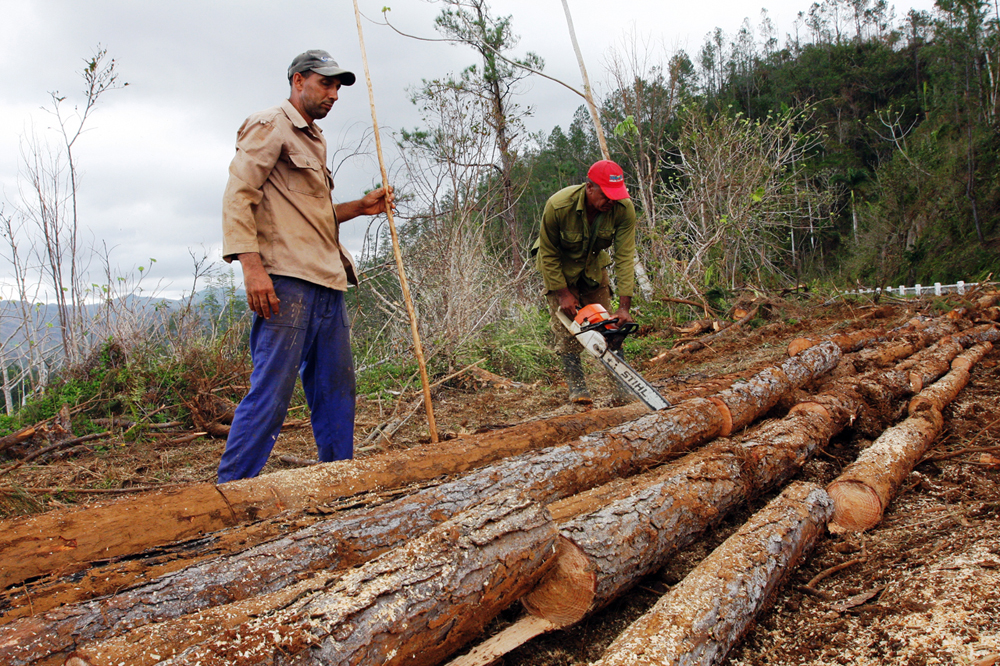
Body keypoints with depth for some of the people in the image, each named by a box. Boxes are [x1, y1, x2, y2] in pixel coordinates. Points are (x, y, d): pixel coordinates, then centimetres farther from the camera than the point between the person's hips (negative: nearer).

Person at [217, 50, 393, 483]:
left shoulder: (315, 141, 27)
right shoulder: (269, 127, 0)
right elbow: (238, 196, -11)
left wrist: (359, 208, 17)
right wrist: (251, 265, -21)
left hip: (327, 284, 9)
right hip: (286, 282, -9)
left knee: (336, 394, 10)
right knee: (270, 392, -11)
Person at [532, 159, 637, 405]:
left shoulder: (624, 208, -29)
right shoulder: (558, 206, -35)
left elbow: (625, 256, -28)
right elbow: (548, 254, -21)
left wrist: (624, 307, -32)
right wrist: (563, 293, -21)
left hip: (593, 266, 2)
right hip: (559, 267, -2)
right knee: (566, 325, -10)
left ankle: (620, 384, 4)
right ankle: (576, 386, -4)